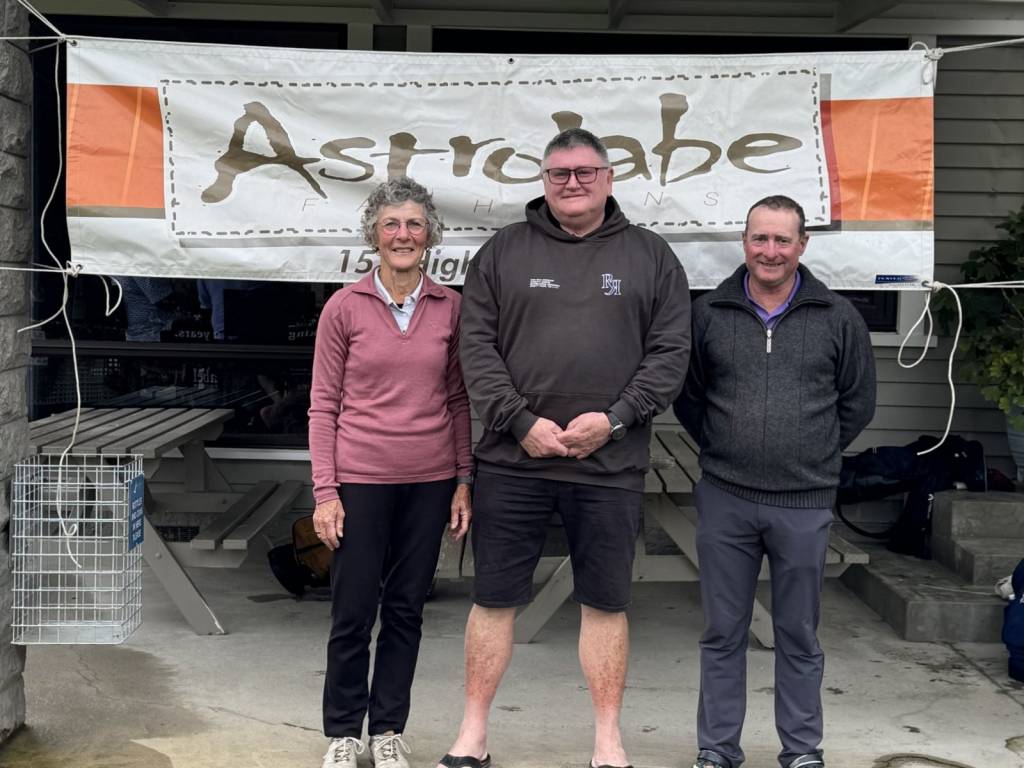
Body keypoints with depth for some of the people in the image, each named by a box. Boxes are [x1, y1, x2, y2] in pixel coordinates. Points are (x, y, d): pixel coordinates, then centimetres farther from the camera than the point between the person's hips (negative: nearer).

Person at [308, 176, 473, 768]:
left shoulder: (450, 308, 4)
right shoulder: (345, 307, -2)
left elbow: (458, 401, 8)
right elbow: (324, 404, -1)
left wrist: (464, 481, 5)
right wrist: (325, 491, -6)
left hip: (429, 482, 2)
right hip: (360, 480, -2)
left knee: (406, 611, 10)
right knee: (353, 613, 4)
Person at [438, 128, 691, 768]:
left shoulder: (651, 256, 8)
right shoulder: (504, 252, 7)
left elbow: (671, 352, 2)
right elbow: (478, 347, 1)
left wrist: (615, 418, -11)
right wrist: (521, 423, -10)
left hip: (611, 463, 0)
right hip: (513, 457, 0)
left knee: (606, 603, 9)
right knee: (494, 598, 7)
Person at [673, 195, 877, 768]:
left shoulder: (838, 318, 2)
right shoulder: (709, 314, 4)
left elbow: (858, 404, 9)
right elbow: (687, 397, 12)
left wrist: (814, 457, 7)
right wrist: (724, 450, 8)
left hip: (805, 505, -1)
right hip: (725, 500, 1)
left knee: (799, 635, 9)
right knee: (723, 632, 9)